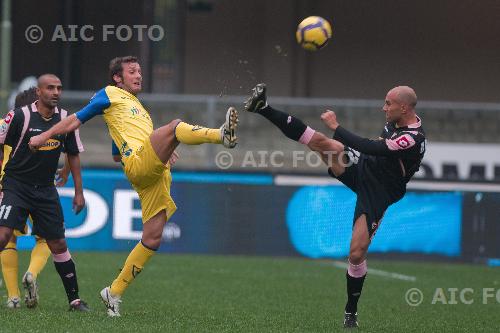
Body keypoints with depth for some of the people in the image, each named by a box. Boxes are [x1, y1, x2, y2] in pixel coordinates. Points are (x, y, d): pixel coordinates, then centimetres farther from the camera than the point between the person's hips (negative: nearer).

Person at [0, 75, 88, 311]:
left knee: (58, 244, 6)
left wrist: (79, 192, 12)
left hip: (46, 189, 4)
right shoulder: (20, 116, -11)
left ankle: (74, 299, 14)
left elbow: (73, 155, 13)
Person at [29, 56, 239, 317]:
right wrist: (45, 136, 10)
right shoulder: (111, 95, 13)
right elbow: (77, 119, 14)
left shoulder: (138, 107, 36)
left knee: (152, 238, 0)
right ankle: (222, 135, -57)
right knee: (175, 126, -30)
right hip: (138, 163, -8)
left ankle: (114, 292, 7)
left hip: (155, 174, 8)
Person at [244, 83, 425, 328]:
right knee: (320, 141, -15)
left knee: (357, 253, -10)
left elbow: (368, 148, -32)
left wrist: (335, 126, -26)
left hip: (376, 194, -7)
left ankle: (351, 312, 11)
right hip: (360, 166, 7)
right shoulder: (396, 122, 0)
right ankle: (263, 109, -15)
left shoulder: (413, 139, -28)